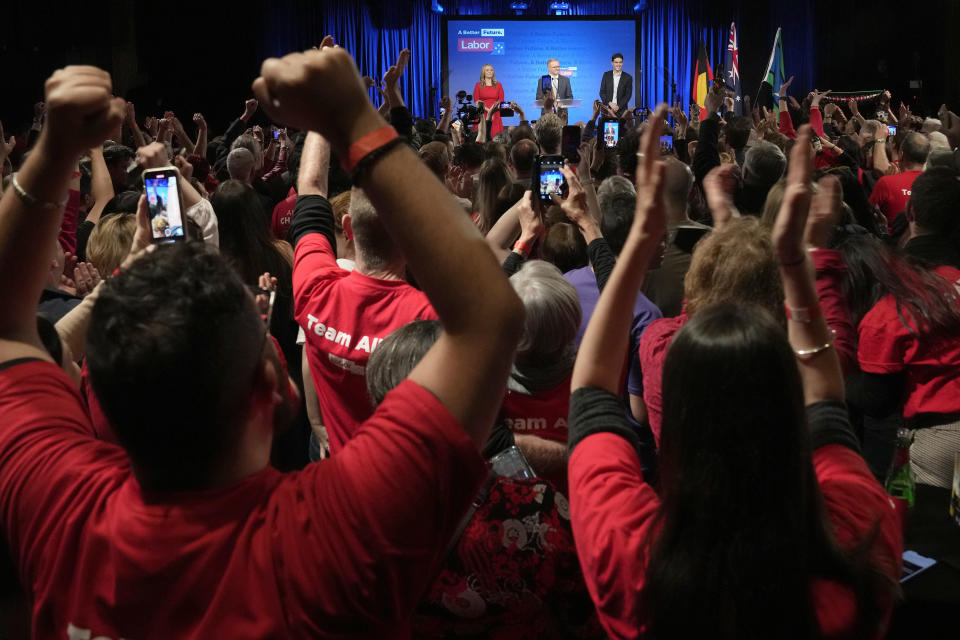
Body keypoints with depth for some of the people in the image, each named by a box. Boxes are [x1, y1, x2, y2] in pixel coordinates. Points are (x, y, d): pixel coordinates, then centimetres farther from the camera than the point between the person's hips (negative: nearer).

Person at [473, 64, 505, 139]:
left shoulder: (498, 85, 12)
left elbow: (502, 100, 9)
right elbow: (476, 101, 1)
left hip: (495, 115, 1)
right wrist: (487, 109, -11)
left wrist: (496, 107, -13)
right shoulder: (478, 85, 8)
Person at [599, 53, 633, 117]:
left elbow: (628, 95, 1)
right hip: (607, 109, 1)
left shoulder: (628, 78, 5)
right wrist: (610, 103, -9)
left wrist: (618, 106, -11)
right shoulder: (606, 75, 10)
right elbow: (602, 92, 6)